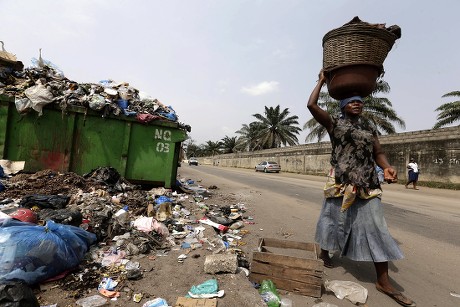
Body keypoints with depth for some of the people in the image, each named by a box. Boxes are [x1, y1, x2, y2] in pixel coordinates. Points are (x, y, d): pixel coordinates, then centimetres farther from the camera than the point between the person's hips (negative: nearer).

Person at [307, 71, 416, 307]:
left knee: (375, 227, 3)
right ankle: (324, 251, 37)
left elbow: (378, 153, 13)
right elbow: (311, 105, -9)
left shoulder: (369, 128, 16)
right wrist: (322, 81, 3)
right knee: (334, 219, 10)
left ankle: (383, 281, 13)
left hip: (367, 184, 5)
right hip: (341, 182, -4)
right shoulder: (334, 123, 1)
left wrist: (387, 167, -9)